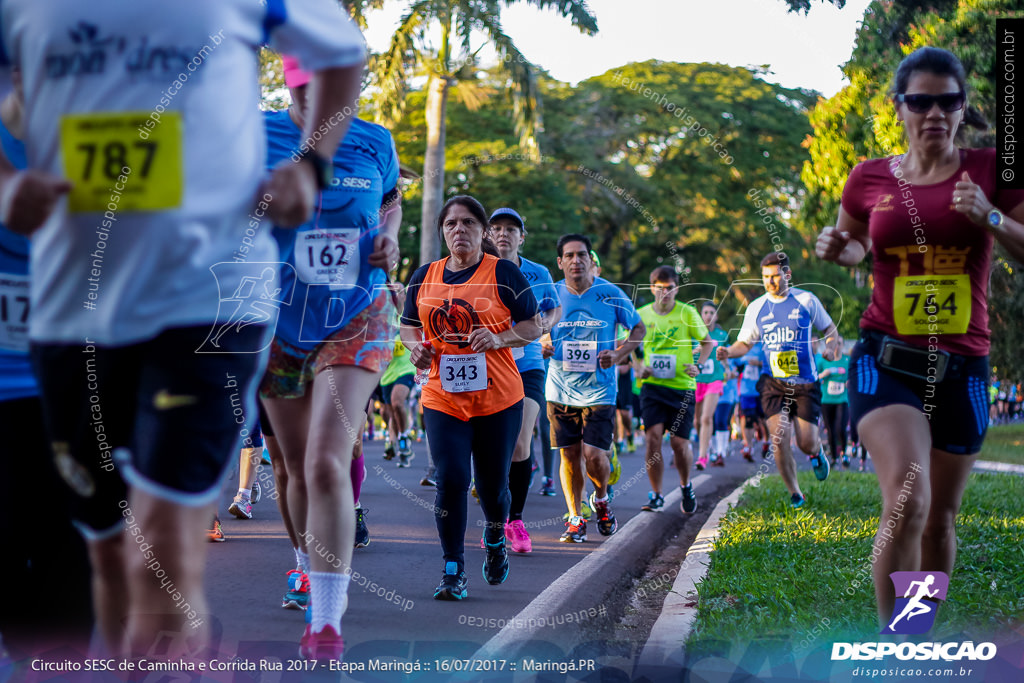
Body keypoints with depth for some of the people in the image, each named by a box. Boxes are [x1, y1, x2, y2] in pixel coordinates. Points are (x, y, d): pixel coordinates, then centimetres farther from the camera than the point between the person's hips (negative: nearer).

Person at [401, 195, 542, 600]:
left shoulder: (503, 273, -2)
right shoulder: (424, 277, 8)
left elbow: (533, 326, 0)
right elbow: (409, 326, 20)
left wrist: (499, 339, -18)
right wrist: (416, 346, -3)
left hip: (498, 398, -2)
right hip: (442, 397, 2)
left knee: (492, 484, 6)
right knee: (451, 480, -10)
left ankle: (495, 540, 40)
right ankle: (453, 572, 1)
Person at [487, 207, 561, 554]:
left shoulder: (538, 274, 4)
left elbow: (554, 309, 19)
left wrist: (546, 323, -3)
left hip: (527, 367, 0)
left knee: (520, 445, -12)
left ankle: (516, 519, 5)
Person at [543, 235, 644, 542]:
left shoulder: (611, 294, -4)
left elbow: (638, 328, 7)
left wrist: (618, 355, -10)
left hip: (599, 388, -2)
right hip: (560, 388, 2)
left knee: (594, 455, -9)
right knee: (569, 455, 4)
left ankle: (601, 499, 22)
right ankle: (575, 520, 18)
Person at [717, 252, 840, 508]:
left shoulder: (806, 300, 1)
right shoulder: (756, 308, 5)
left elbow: (829, 328, 12)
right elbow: (745, 343, 11)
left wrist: (831, 347, -9)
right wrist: (729, 351, -10)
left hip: (805, 384, -1)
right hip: (773, 383, 1)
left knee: (806, 444, -4)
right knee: (780, 439, -13)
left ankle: (817, 454, 35)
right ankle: (794, 493, 5)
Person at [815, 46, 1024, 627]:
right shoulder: (869, 179, 3)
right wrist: (836, 248, -3)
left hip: (961, 369, 2)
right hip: (885, 361, -2)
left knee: (940, 518, 11)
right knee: (906, 501, -23)